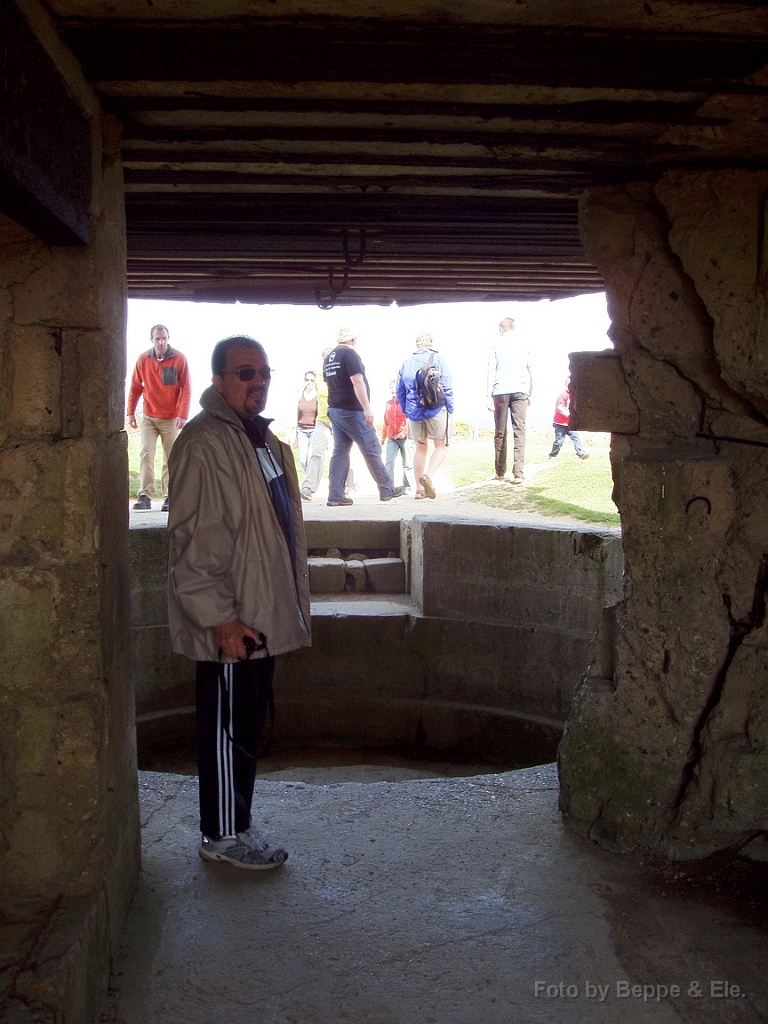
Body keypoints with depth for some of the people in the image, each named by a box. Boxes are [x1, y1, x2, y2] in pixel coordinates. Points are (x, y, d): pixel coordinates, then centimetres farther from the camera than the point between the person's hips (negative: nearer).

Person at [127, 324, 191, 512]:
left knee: (170, 459, 3)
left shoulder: (179, 359, -4)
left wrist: (183, 415, -12)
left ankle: (169, 497, 9)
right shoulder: (143, 360, 2)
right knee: (146, 454, -8)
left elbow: (185, 389, -5)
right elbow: (135, 388, 9)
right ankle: (145, 496, -10)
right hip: (149, 417, 2)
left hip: (171, 419, -1)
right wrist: (131, 412, 4)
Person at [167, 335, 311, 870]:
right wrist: (221, 618, -22)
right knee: (228, 730, 4)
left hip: (262, 619, 9)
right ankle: (222, 834, 19)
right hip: (231, 624, -9)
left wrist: (293, 605, 21)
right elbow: (194, 541, -21)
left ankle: (235, 826, 31)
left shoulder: (265, 439, 14)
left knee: (248, 728, 18)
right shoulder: (204, 444, -17)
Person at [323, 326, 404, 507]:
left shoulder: (328, 358, 14)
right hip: (352, 411, -8)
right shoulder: (349, 354, -12)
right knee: (371, 449, 0)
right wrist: (367, 409, -22)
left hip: (334, 410, 8)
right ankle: (386, 490, 6)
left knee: (340, 451, 7)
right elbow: (357, 382, -20)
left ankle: (335, 495, 2)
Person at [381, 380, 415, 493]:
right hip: (391, 438, 4)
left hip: (405, 437, -4)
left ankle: (408, 487, 10)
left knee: (407, 464, 2)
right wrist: (383, 436, 21)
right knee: (388, 461, -10)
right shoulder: (388, 404, 14)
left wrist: (404, 432, -20)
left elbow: (409, 419, -9)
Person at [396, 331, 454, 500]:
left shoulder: (406, 363, 9)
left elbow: (399, 392, 13)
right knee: (441, 446, 6)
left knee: (420, 448, 15)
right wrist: (450, 409, 2)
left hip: (414, 412, 4)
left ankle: (419, 489, 13)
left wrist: (406, 411, 23)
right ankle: (428, 475, -19)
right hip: (436, 410, -4)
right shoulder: (437, 358, -3)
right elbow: (447, 386, -6)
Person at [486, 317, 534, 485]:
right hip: (520, 391, 1)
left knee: (500, 432, 8)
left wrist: (489, 396, -2)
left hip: (500, 392, -1)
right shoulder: (524, 346, 11)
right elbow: (531, 373, 13)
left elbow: (491, 372, -2)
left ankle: (500, 472, 13)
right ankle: (518, 472, -15)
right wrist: (530, 395, 23)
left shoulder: (496, 346, 5)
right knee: (519, 430, -4)